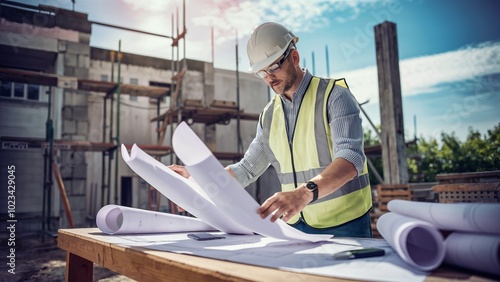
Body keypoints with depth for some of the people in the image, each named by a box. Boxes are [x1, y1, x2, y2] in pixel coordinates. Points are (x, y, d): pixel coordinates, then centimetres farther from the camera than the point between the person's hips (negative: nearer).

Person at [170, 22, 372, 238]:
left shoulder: (334, 95, -10)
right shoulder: (269, 116, 7)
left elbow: (351, 157, -24)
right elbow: (246, 169, 14)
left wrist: (305, 193, -41)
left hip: (344, 225, -4)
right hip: (296, 226, 4)